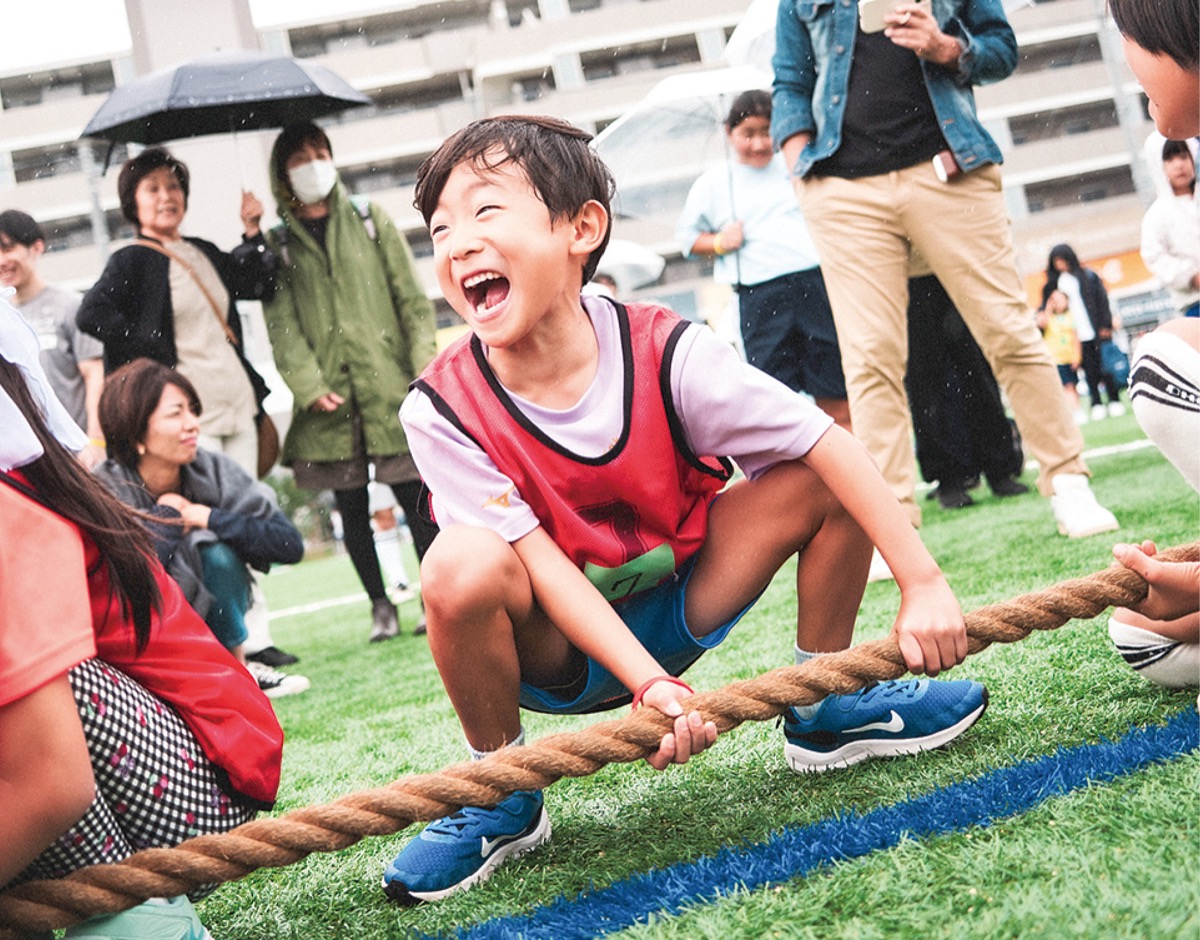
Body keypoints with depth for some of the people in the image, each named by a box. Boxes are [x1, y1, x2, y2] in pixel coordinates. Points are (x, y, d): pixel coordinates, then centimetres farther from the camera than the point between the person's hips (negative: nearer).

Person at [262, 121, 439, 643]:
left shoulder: (370, 220, 12)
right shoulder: (279, 243, 10)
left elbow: (412, 297, 8)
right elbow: (281, 322, 0)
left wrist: (425, 364, -3)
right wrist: (309, 385, -13)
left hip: (388, 385, 0)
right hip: (330, 399, 1)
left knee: (416, 500, -3)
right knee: (353, 510, 5)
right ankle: (381, 608, 14)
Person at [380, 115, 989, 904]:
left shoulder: (663, 351, -19)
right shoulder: (443, 409, -20)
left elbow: (827, 443, -20)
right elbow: (541, 563, -23)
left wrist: (925, 584, -26)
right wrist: (653, 686, -34)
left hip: (681, 607, 2)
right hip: (559, 649, -2)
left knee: (822, 481, -16)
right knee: (462, 568, -34)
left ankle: (825, 710, 6)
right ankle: (503, 796, -7)